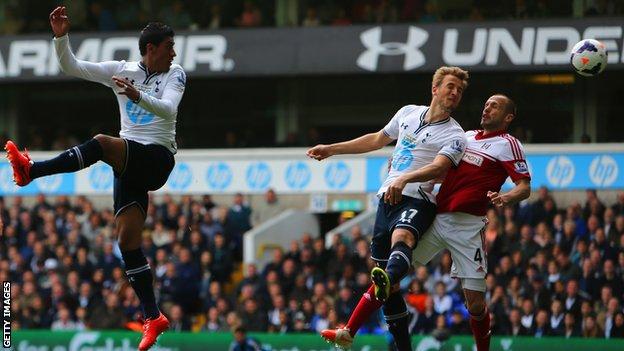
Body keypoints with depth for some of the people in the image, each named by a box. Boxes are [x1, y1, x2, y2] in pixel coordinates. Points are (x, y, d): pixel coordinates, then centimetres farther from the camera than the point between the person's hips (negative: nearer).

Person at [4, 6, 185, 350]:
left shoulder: (175, 74, 0)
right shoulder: (121, 70, 8)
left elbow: (167, 109, -19)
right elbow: (71, 67, 3)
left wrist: (138, 96, -38)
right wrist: (61, 37, -14)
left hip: (157, 157, -5)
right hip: (129, 164, 5)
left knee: (102, 143, -32)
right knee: (127, 238, -6)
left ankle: (30, 170, -38)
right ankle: (153, 317, -3)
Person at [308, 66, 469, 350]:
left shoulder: (454, 136, -2)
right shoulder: (408, 113, 17)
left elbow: (439, 167, -21)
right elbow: (377, 140, 32)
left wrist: (404, 178, -38)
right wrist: (332, 149, 34)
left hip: (417, 201, -7)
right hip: (388, 198, 7)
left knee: (402, 237, -40)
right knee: (384, 277, 3)